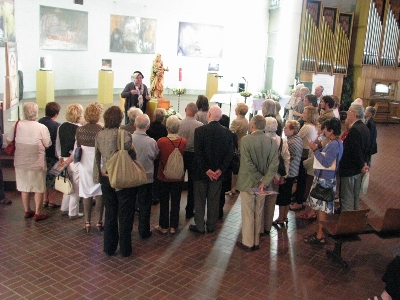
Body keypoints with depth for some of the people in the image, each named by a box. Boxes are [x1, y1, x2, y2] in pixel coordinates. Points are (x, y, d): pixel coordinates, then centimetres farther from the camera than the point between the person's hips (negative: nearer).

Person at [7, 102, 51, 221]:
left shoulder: (16, 125, -6)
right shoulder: (42, 127, -15)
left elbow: (8, 141, 3)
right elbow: (48, 144, -8)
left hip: (20, 162, 3)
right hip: (37, 163, -3)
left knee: (24, 187, 17)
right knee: (38, 189, 9)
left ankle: (27, 211, 28)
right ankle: (38, 213, 15)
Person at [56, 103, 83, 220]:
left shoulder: (61, 127, 4)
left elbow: (58, 143, 9)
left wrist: (61, 157, 15)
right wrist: (70, 159, -10)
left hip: (64, 159, 7)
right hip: (75, 160, -7)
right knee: (76, 187, 4)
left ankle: (64, 208, 31)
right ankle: (73, 212, 11)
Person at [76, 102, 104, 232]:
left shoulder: (80, 130, -3)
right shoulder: (102, 130, -14)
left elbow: (77, 149, 3)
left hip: (85, 165, 3)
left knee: (87, 193, 11)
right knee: (99, 193, 8)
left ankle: (87, 222, 15)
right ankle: (99, 222, 13)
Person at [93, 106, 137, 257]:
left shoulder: (99, 135, -1)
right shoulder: (124, 134, -16)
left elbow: (97, 157, 5)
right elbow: (132, 152, -19)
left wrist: (99, 174, 12)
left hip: (105, 178, 5)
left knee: (110, 213, 16)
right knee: (125, 215, 9)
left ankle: (109, 248, 24)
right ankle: (125, 249, 18)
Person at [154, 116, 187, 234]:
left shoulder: (161, 141, -19)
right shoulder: (184, 141, -14)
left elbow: (157, 157, -5)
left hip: (164, 176, -1)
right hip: (178, 177, 1)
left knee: (164, 202, 13)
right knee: (175, 202, 13)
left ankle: (163, 226, 22)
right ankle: (173, 226, 21)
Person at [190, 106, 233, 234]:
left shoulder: (200, 130, -13)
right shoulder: (227, 132, -3)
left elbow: (198, 153, -17)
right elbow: (230, 153, -6)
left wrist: (206, 170, -13)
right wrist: (221, 169, -7)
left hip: (201, 171, -3)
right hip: (218, 172, 3)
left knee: (200, 199, 10)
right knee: (214, 199, 14)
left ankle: (199, 226, 16)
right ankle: (211, 226, 23)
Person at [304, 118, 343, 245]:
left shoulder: (334, 145, -21)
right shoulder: (335, 142, 11)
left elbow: (326, 162, -27)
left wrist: (315, 150, -19)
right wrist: (318, 148, 4)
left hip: (325, 180, -10)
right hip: (322, 178, 10)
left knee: (322, 208, -1)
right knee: (321, 208, 18)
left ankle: (320, 236, 8)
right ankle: (320, 231, 29)